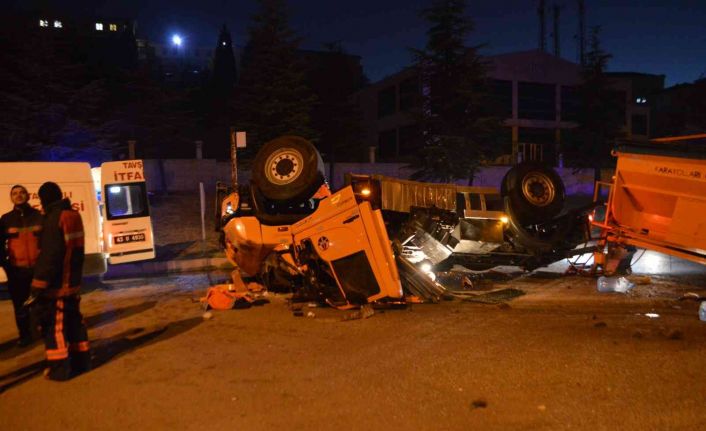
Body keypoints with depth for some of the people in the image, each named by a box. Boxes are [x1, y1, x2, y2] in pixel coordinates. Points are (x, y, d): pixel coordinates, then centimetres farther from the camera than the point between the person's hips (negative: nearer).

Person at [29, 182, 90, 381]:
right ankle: (81, 360, 24)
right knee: (74, 320, 16)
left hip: (56, 284, -8)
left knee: (53, 325, 0)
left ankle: (59, 368, 5)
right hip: (72, 281, 8)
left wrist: (38, 288, -17)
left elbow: (48, 256, -20)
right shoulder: (73, 215, 10)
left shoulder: (54, 219, -16)